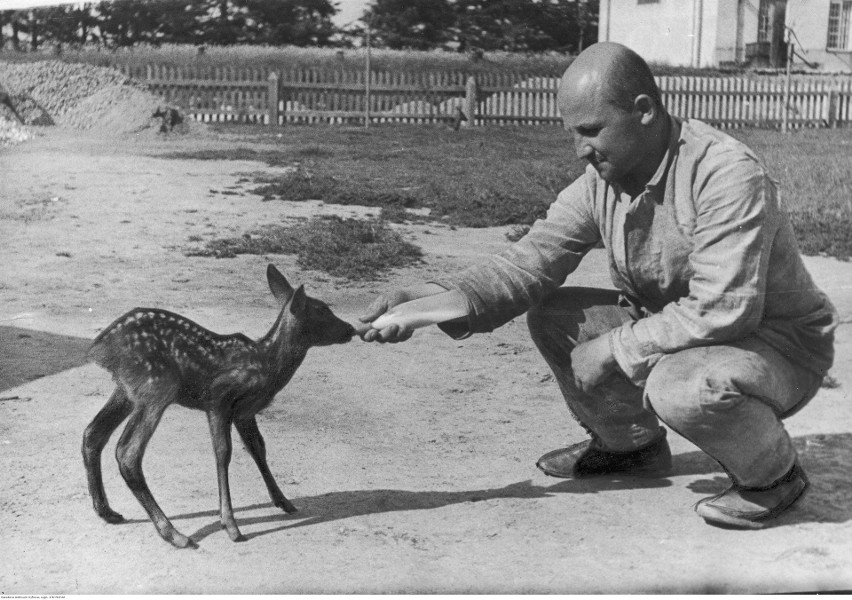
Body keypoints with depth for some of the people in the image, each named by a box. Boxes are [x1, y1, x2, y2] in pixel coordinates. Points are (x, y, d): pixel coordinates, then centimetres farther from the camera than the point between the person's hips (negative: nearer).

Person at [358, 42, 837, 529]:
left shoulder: (727, 174, -29)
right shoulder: (601, 179, -6)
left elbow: (718, 310, -34)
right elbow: (532, 259, -13)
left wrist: (615, 350, -25)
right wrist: (441, 298, -29)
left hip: (780, 345, -7)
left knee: (683, 387, -38)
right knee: (551, 316, -4)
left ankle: (775, 473, -5)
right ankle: (631, 445, 17)